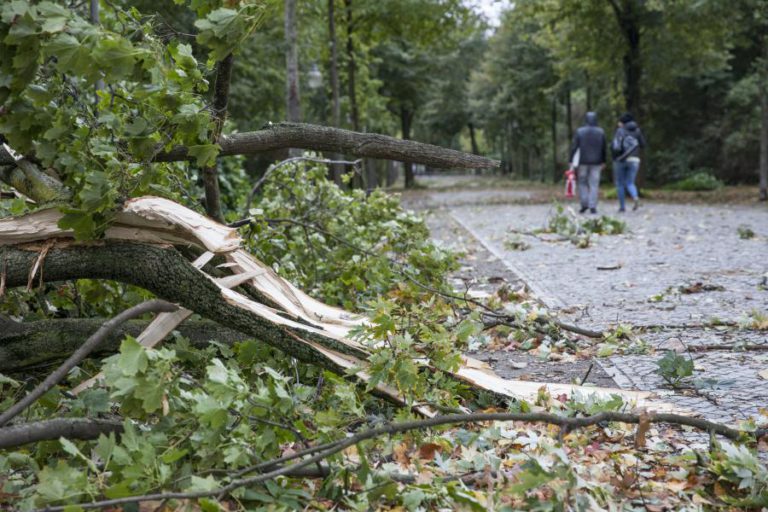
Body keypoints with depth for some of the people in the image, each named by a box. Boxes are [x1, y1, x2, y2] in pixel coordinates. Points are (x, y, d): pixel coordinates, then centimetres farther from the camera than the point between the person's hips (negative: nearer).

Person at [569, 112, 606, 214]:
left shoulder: (579, 131, -3)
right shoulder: (601, 132, 2)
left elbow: (574, 147, -6)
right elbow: (603, 148, 5)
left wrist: (571, 161, -3)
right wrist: (603, 162, 14)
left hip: (583, 161, -1)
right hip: (596, 162, 1)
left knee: (582, 182, 12)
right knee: (594, 184, 2)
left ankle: (584, 204, 3)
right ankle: (592, 206, -4)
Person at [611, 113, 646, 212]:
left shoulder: (620, 131, -8)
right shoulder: (637, 130, 5)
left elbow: (615, 146, -18)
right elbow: (643, 145, 10)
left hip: (621, 160, -3)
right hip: (634, 160, 3)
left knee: (620, 184, 11)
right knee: (630, 183, 8)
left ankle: (622, 206, 9)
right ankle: (635, 197, -23)